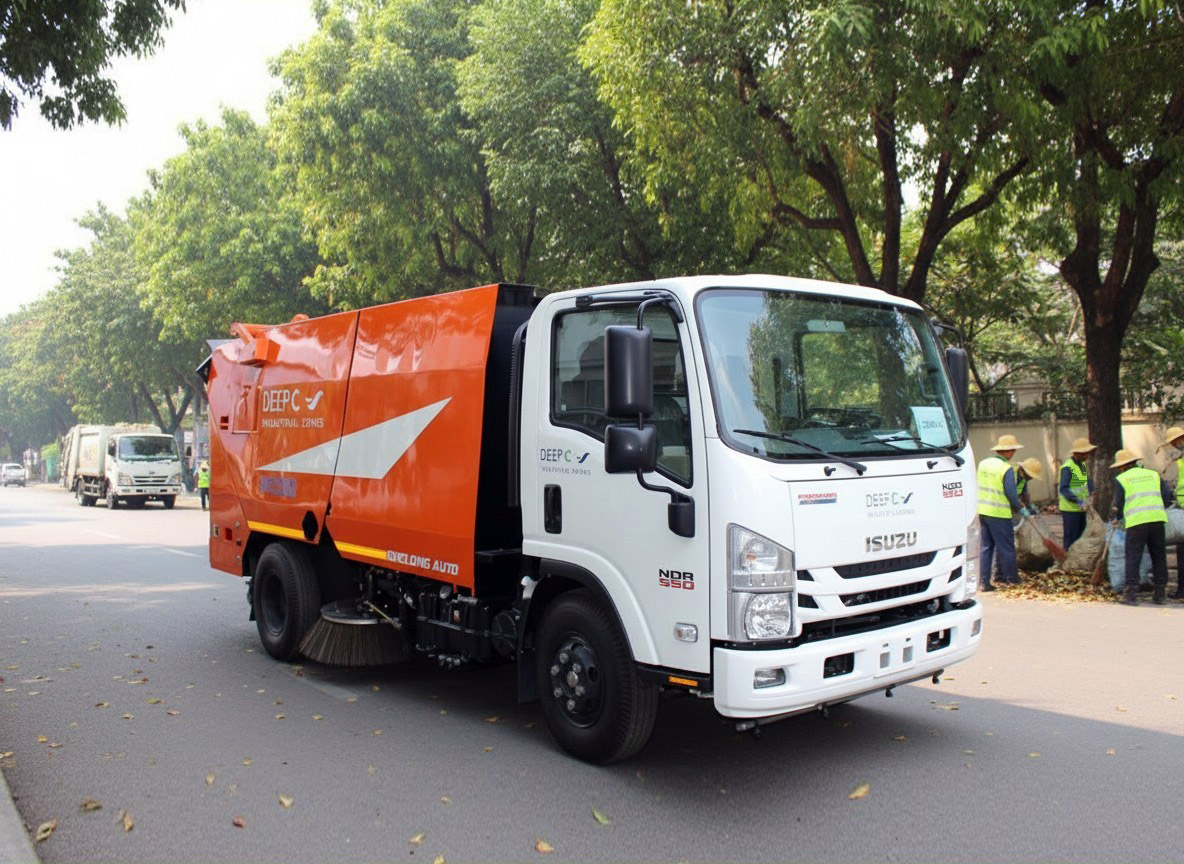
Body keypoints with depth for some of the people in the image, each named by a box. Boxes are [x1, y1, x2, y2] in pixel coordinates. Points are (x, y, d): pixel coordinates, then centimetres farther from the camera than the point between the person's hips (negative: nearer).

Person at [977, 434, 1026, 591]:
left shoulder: (983, 463, 6)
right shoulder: (1007, 469, -15)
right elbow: (1011, 493, -17)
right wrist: (1020, 508, 2)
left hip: (982, 511, 7)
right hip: (999, 514, -7)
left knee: (986, 546, 12)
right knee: (1006, 548, 8)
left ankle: (984, 581, 10)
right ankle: (1011, 579, 21)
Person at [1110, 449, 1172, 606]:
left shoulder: (1121, 479, 7)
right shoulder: (1154, 474, 18)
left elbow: (1118, 505, 5)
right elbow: (1167, 496, 11)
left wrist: (1120, 515, 26)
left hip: (1136, 522, -3)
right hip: (1157, 519, 4)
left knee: (1133, 558, 0)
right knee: (1158, 557, 13)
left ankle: (1131, 594, -6)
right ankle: (1160, 593, 16)